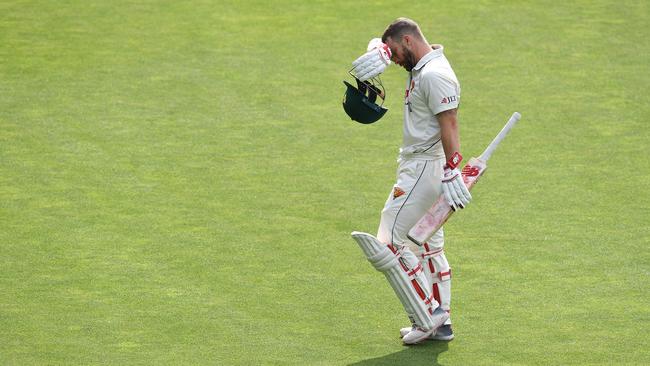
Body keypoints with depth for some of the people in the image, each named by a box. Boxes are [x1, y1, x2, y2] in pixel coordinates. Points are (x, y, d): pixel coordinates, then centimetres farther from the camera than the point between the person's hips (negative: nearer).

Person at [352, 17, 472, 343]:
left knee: (390, 241, -10)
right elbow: (381, 44, 18)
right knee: (427, 248, 14)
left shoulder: (435, 75, -18)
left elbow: (449, 127, -25)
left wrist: (452, 175, -31)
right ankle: (441, 323, 18)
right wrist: (379, 52, -7)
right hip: (418, 167, 11)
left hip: (425, 167, -11)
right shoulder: (420, 65, 13)